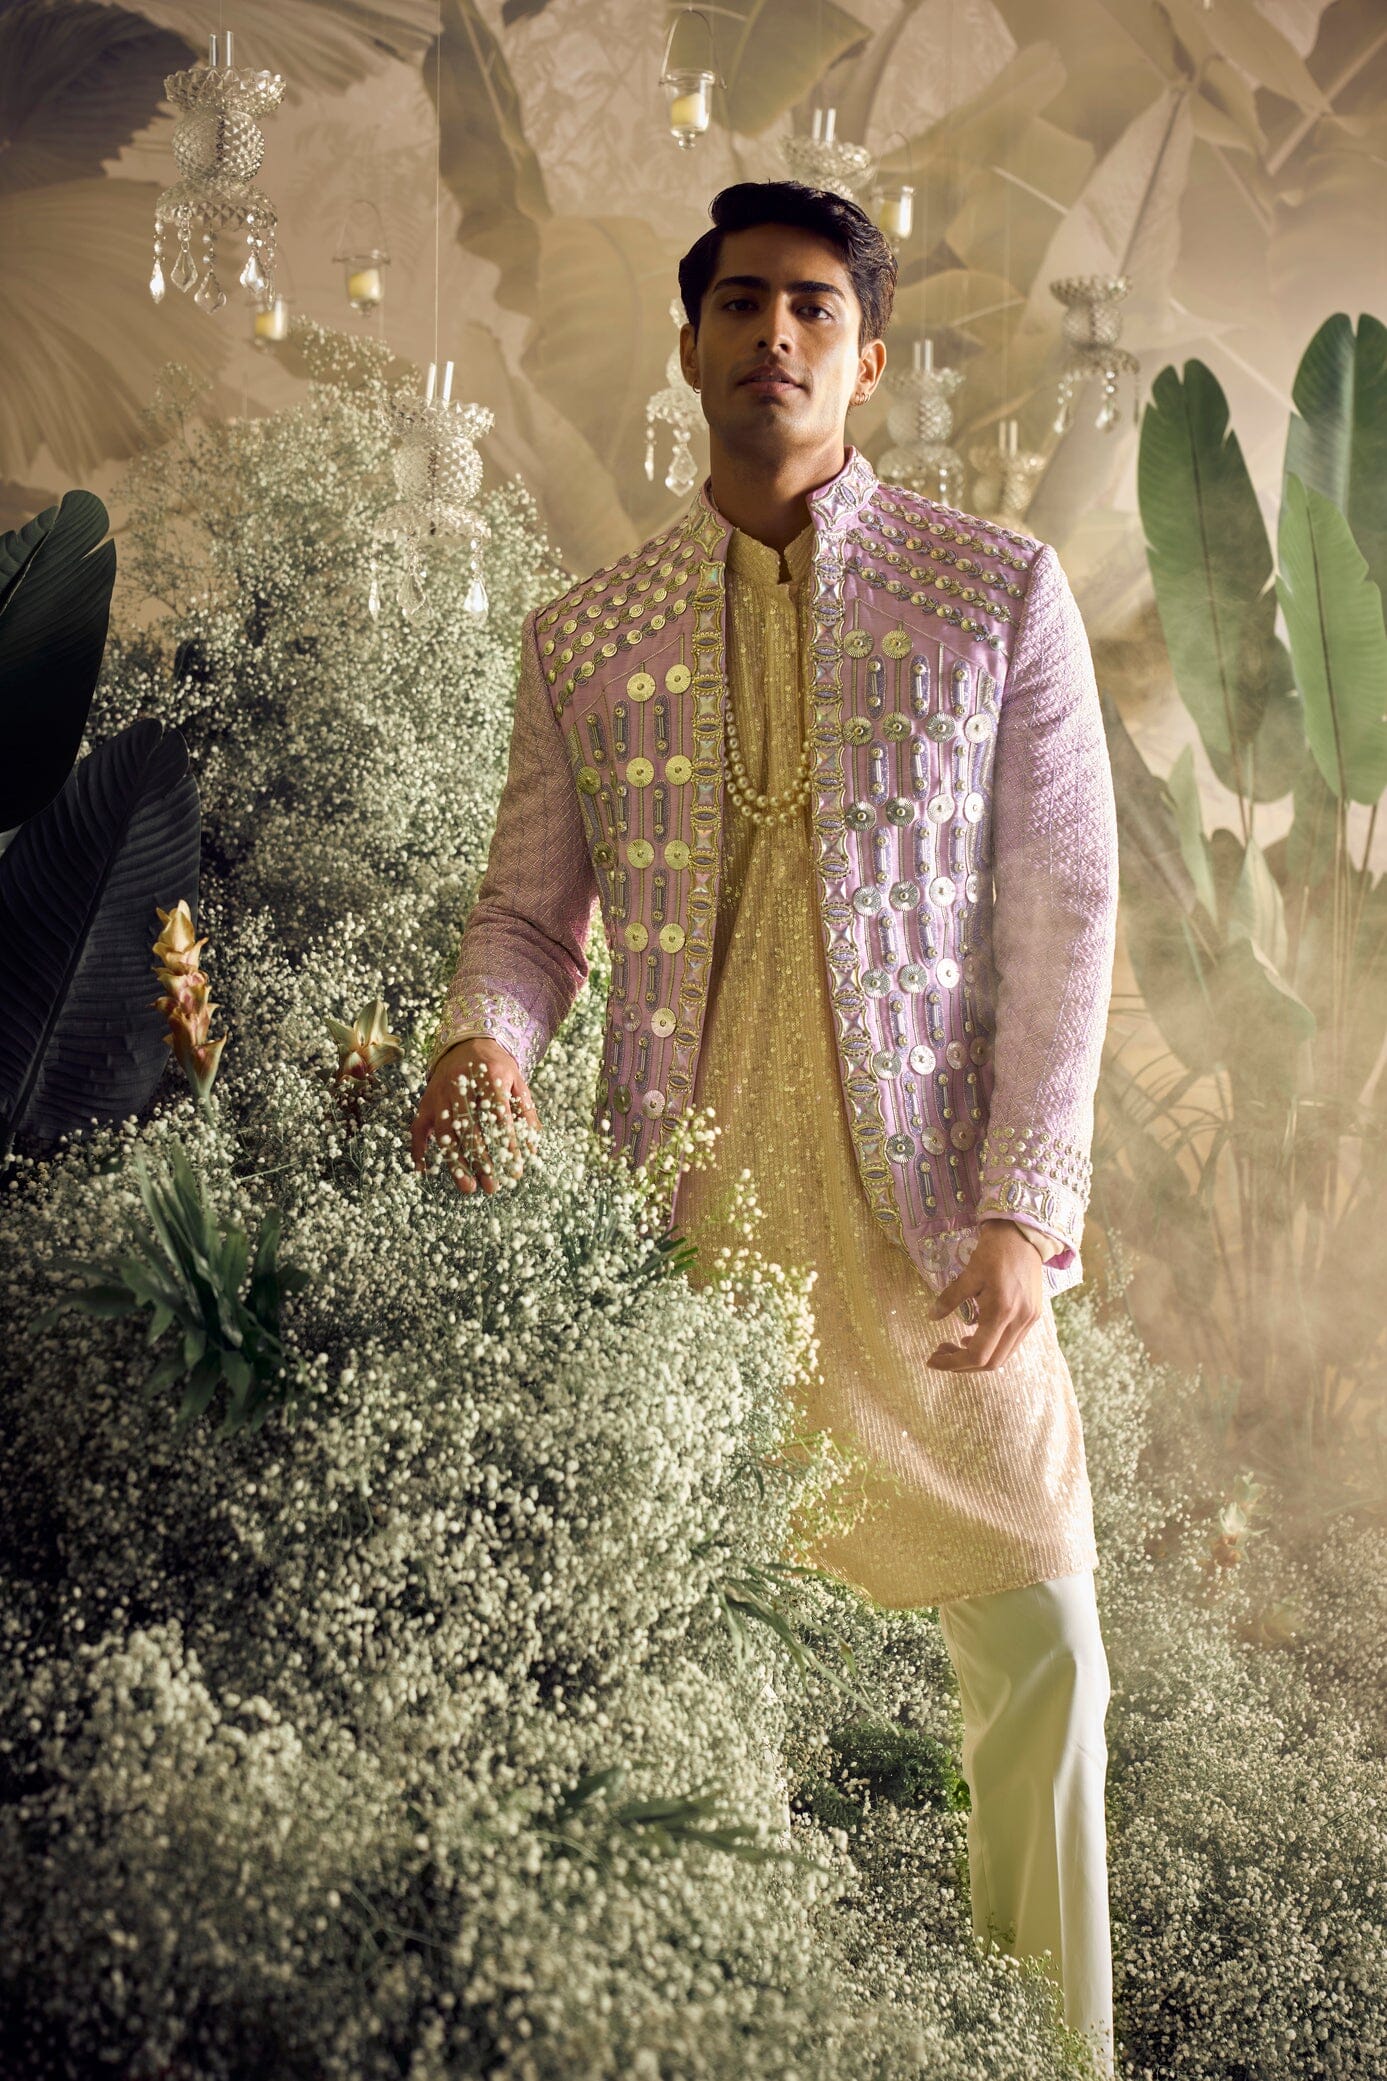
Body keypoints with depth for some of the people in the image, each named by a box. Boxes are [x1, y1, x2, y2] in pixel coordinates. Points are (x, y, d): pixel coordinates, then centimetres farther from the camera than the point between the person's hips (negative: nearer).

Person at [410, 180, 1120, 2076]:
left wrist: (1025, 1208, -11)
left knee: (1038, 1644, 1)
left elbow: (1063, 912, -2)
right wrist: (484, 1035, -11)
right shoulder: (582, 638, 8)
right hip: (686, 1211, 2)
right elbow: (530, 903, 13)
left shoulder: (1000, 592, 1)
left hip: (928, 1213, -1)